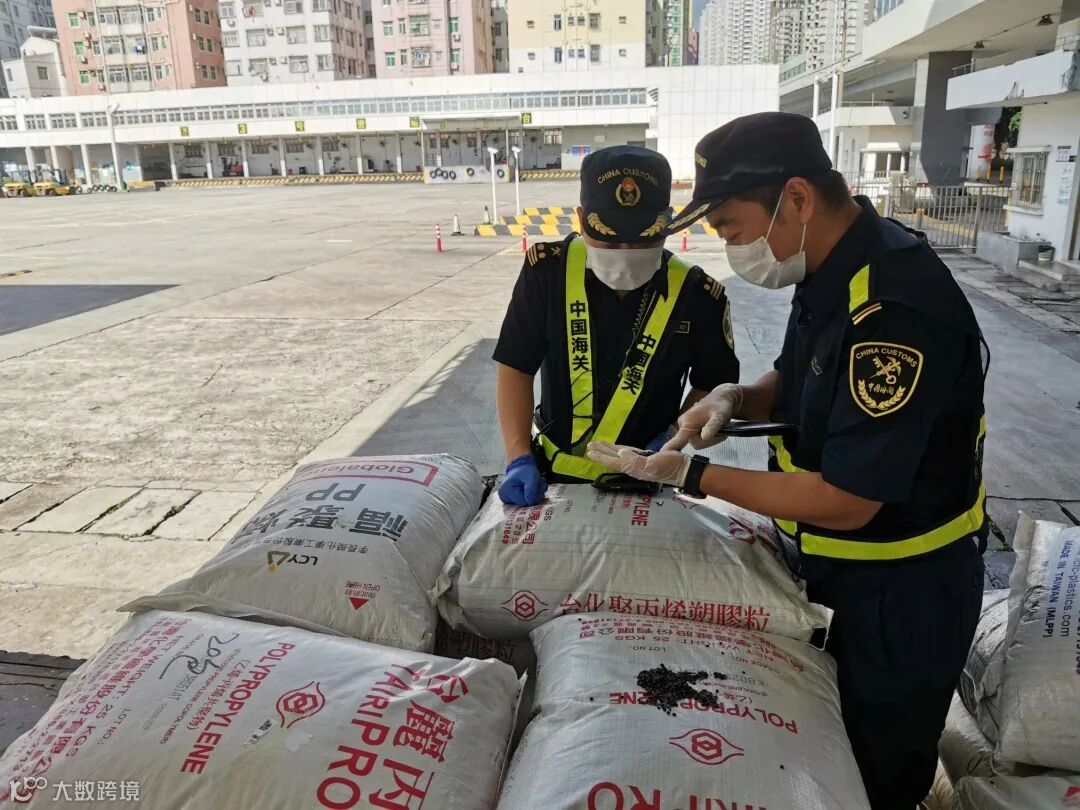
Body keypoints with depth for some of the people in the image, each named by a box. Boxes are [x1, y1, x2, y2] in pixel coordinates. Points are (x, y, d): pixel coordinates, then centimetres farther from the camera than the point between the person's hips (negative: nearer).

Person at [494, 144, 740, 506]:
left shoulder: (696, 294, -12)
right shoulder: (548, 270, -11)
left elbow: (713, 386, 4)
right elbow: (516, 368, -4)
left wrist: (673, 439, -11)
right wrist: (519, 459, -13)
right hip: (550, 475, -1)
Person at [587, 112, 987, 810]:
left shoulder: (897, 310, -32)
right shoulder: (836, 268, -2)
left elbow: (845, 501, -29)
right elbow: (799, 384, 13)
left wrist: (690, 475, -23)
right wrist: (736, 398, -8)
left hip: (898, 595, -8)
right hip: (831, 568, 9)